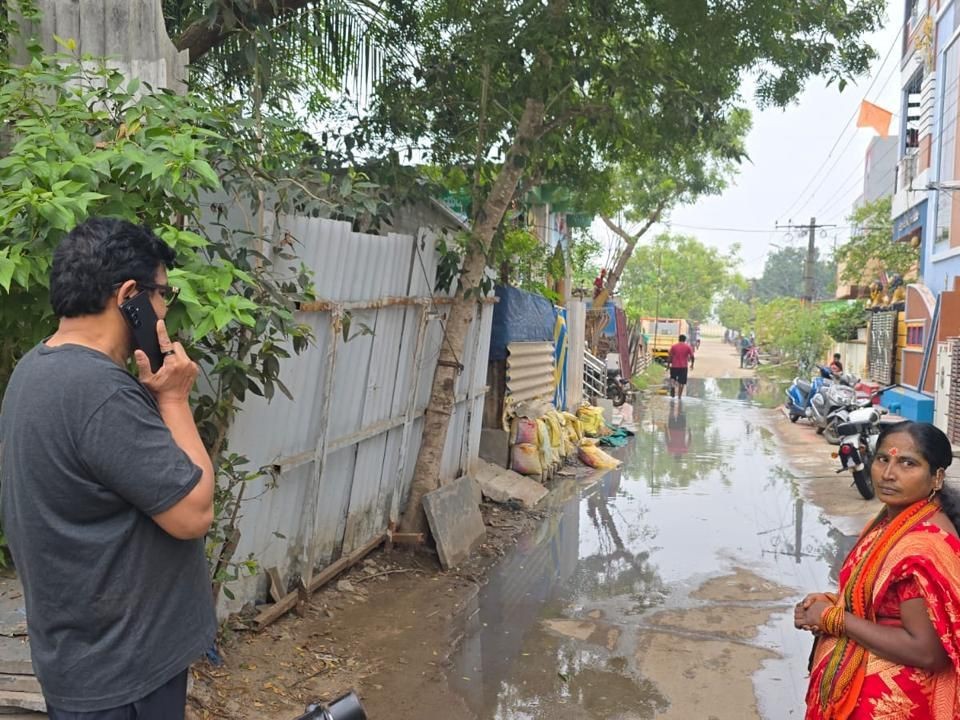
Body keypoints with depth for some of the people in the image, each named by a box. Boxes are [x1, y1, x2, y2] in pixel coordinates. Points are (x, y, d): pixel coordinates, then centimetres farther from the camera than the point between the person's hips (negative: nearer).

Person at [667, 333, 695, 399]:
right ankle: (679, 396, 7)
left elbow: (669, 356, -3)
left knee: (673, 378, 20)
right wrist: (692, 364, 14)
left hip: (674, 366, 0)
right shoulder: (688, 347, 1)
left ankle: (672, 385, -9)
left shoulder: (673, 346, 1)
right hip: (683, 366, 0)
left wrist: (669, 364, 6)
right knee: (681, 382, 7)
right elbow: (692, 356, -1)